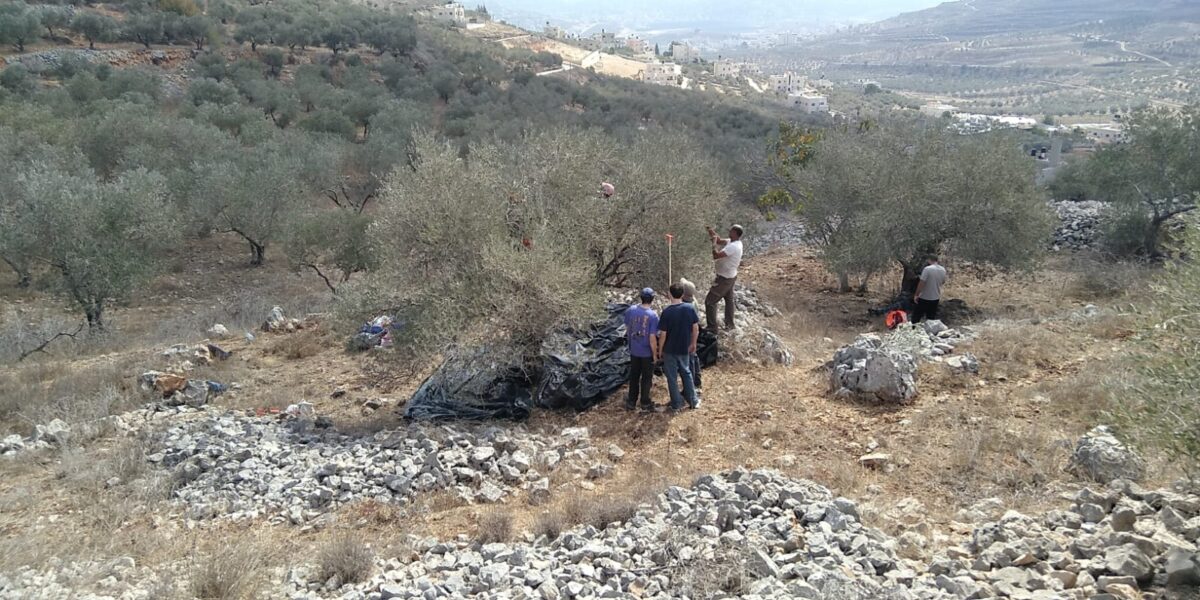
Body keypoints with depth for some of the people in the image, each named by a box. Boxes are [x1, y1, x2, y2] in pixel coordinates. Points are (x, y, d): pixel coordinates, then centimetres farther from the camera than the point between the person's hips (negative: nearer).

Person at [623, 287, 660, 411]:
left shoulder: (630, 310, -9)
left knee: (634, 376, 18)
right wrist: (655, 354, -8)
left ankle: (631, 402, 27)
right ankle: (645, 402, 24)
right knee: (646, 377, 13)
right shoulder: (653, 316, -21)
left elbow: (627, 328, 4)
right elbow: (652, 338, -21)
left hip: (634, 351, 4)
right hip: (647, 352, -4)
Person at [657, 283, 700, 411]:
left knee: (672, 377, 12)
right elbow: (696, 329, -2)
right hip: (684, 349, 4)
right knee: (686, 373, 23)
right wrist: (693, 344, 14)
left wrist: (660, 350, -2)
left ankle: (677, 404, 21)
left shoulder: (666, 312, -20)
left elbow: (663, 335, -16)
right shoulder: (690, 309, -10)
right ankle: (693, 401, 28)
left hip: (669, 350, -4)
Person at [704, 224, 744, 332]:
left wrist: (714, 243, -25)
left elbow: (716, 255, -36)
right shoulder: (735, 242, -1)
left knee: (710, 301, -2)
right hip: (731, 276, 10)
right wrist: (714, 233, -9)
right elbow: (720, 241, 8)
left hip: (724, 279, -10)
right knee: (729, 299, 23)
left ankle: (712, 327, 2)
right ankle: (729, 324, 36)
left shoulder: (733, 246, -31)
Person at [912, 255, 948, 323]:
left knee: (917, 315, 6)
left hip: (925, 298, -6)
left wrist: (916, 295, -12)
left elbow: (921, 283, -20)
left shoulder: (927, 269, -19)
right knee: (931, 317, 15)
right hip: (936, 298, 6)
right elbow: (943, 282, 16)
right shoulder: (943, 270, 1)